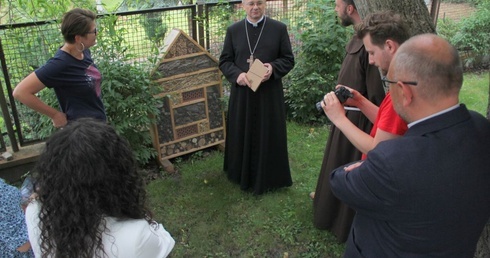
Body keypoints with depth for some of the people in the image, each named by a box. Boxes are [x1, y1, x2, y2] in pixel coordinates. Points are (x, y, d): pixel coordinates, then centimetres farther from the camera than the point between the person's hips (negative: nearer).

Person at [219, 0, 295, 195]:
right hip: (241, 93, 2)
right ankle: (243, 175, 28)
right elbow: (224, 61, 5)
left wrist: (273, 68, -19)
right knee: (242, 136, 10)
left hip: (269, 94, -1)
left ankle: (267, 177, 23)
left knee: (268, 136, 7)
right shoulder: (233, 31, 4)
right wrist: (237, 74, -15)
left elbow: (289, 59, 1)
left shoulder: (279, 29, 0)